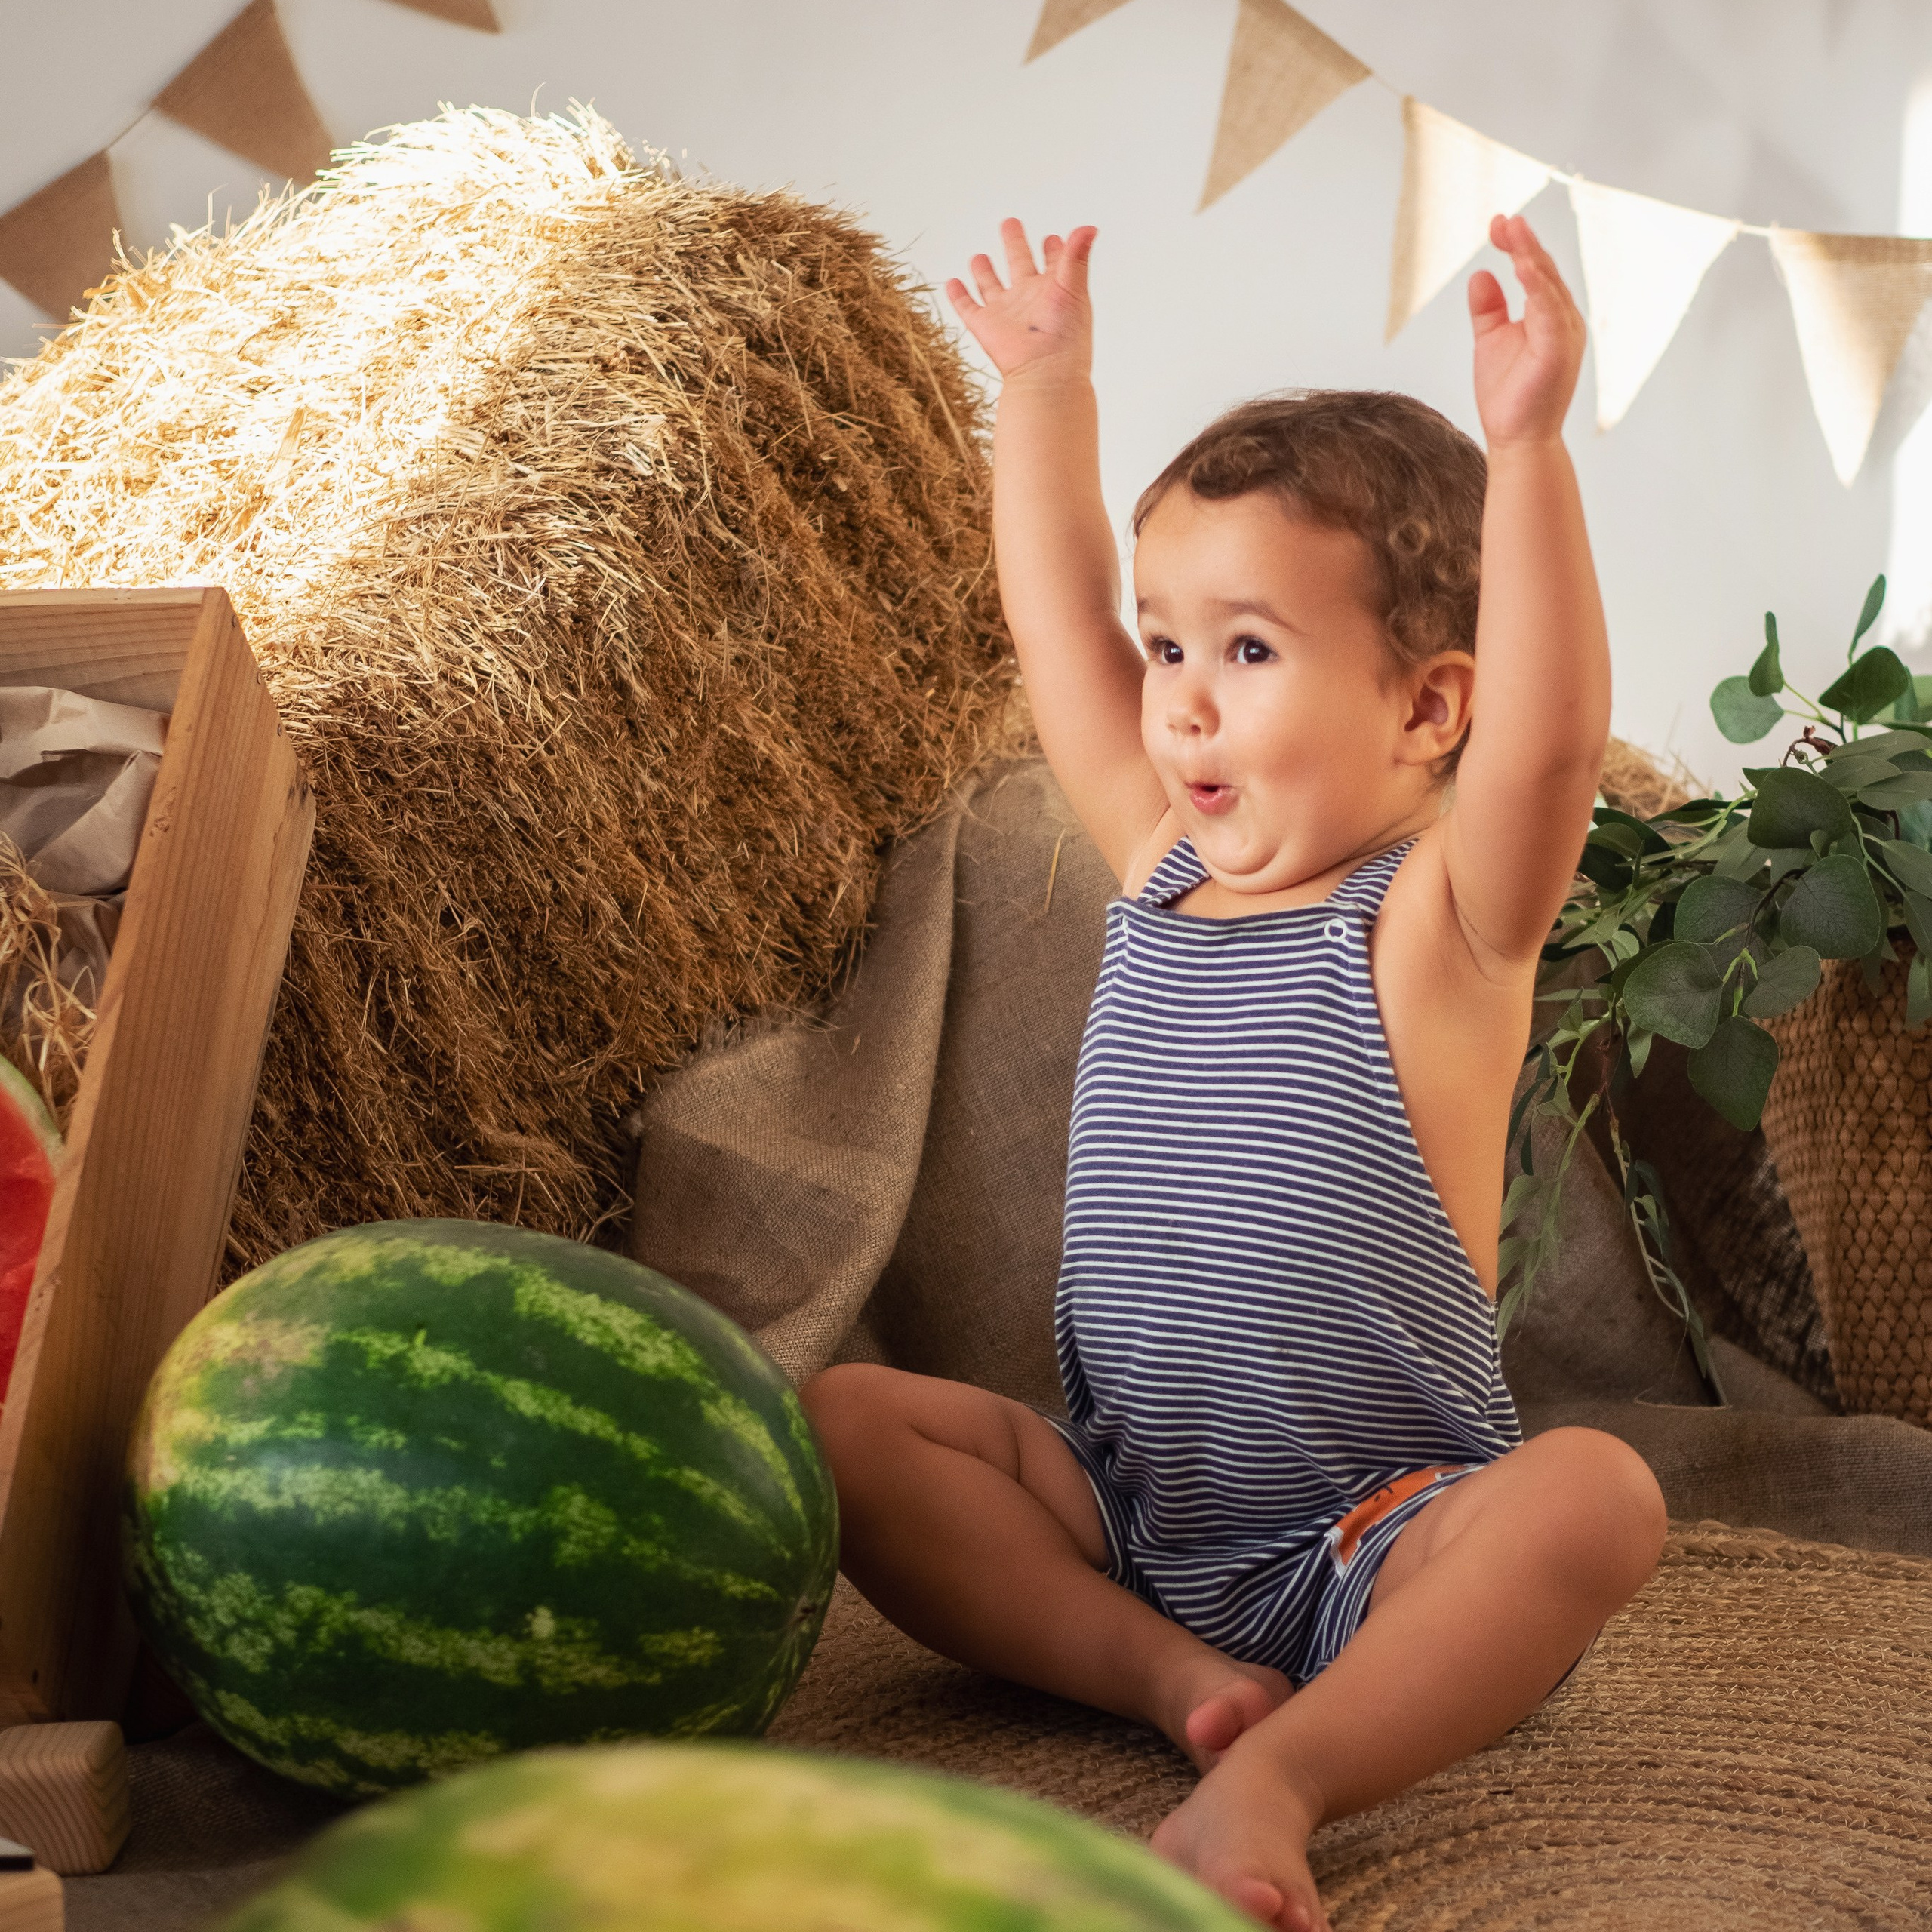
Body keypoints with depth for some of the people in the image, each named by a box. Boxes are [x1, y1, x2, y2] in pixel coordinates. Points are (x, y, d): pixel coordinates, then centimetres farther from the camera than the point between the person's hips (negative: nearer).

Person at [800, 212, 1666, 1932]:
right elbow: (1056, 625, 16)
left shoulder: (1440, 920, -9)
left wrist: (1526, 452, -38)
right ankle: (1169, 1675, -17)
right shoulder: (1161, 872, 8)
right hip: (1124, 1512, 6)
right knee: (845, 1423, -11)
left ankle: (1280, 1773, -37)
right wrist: (1045, 392, 21)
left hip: (1376, 1538, -5)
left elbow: (1550, 731, -29)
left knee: (1593, 1497, -33)